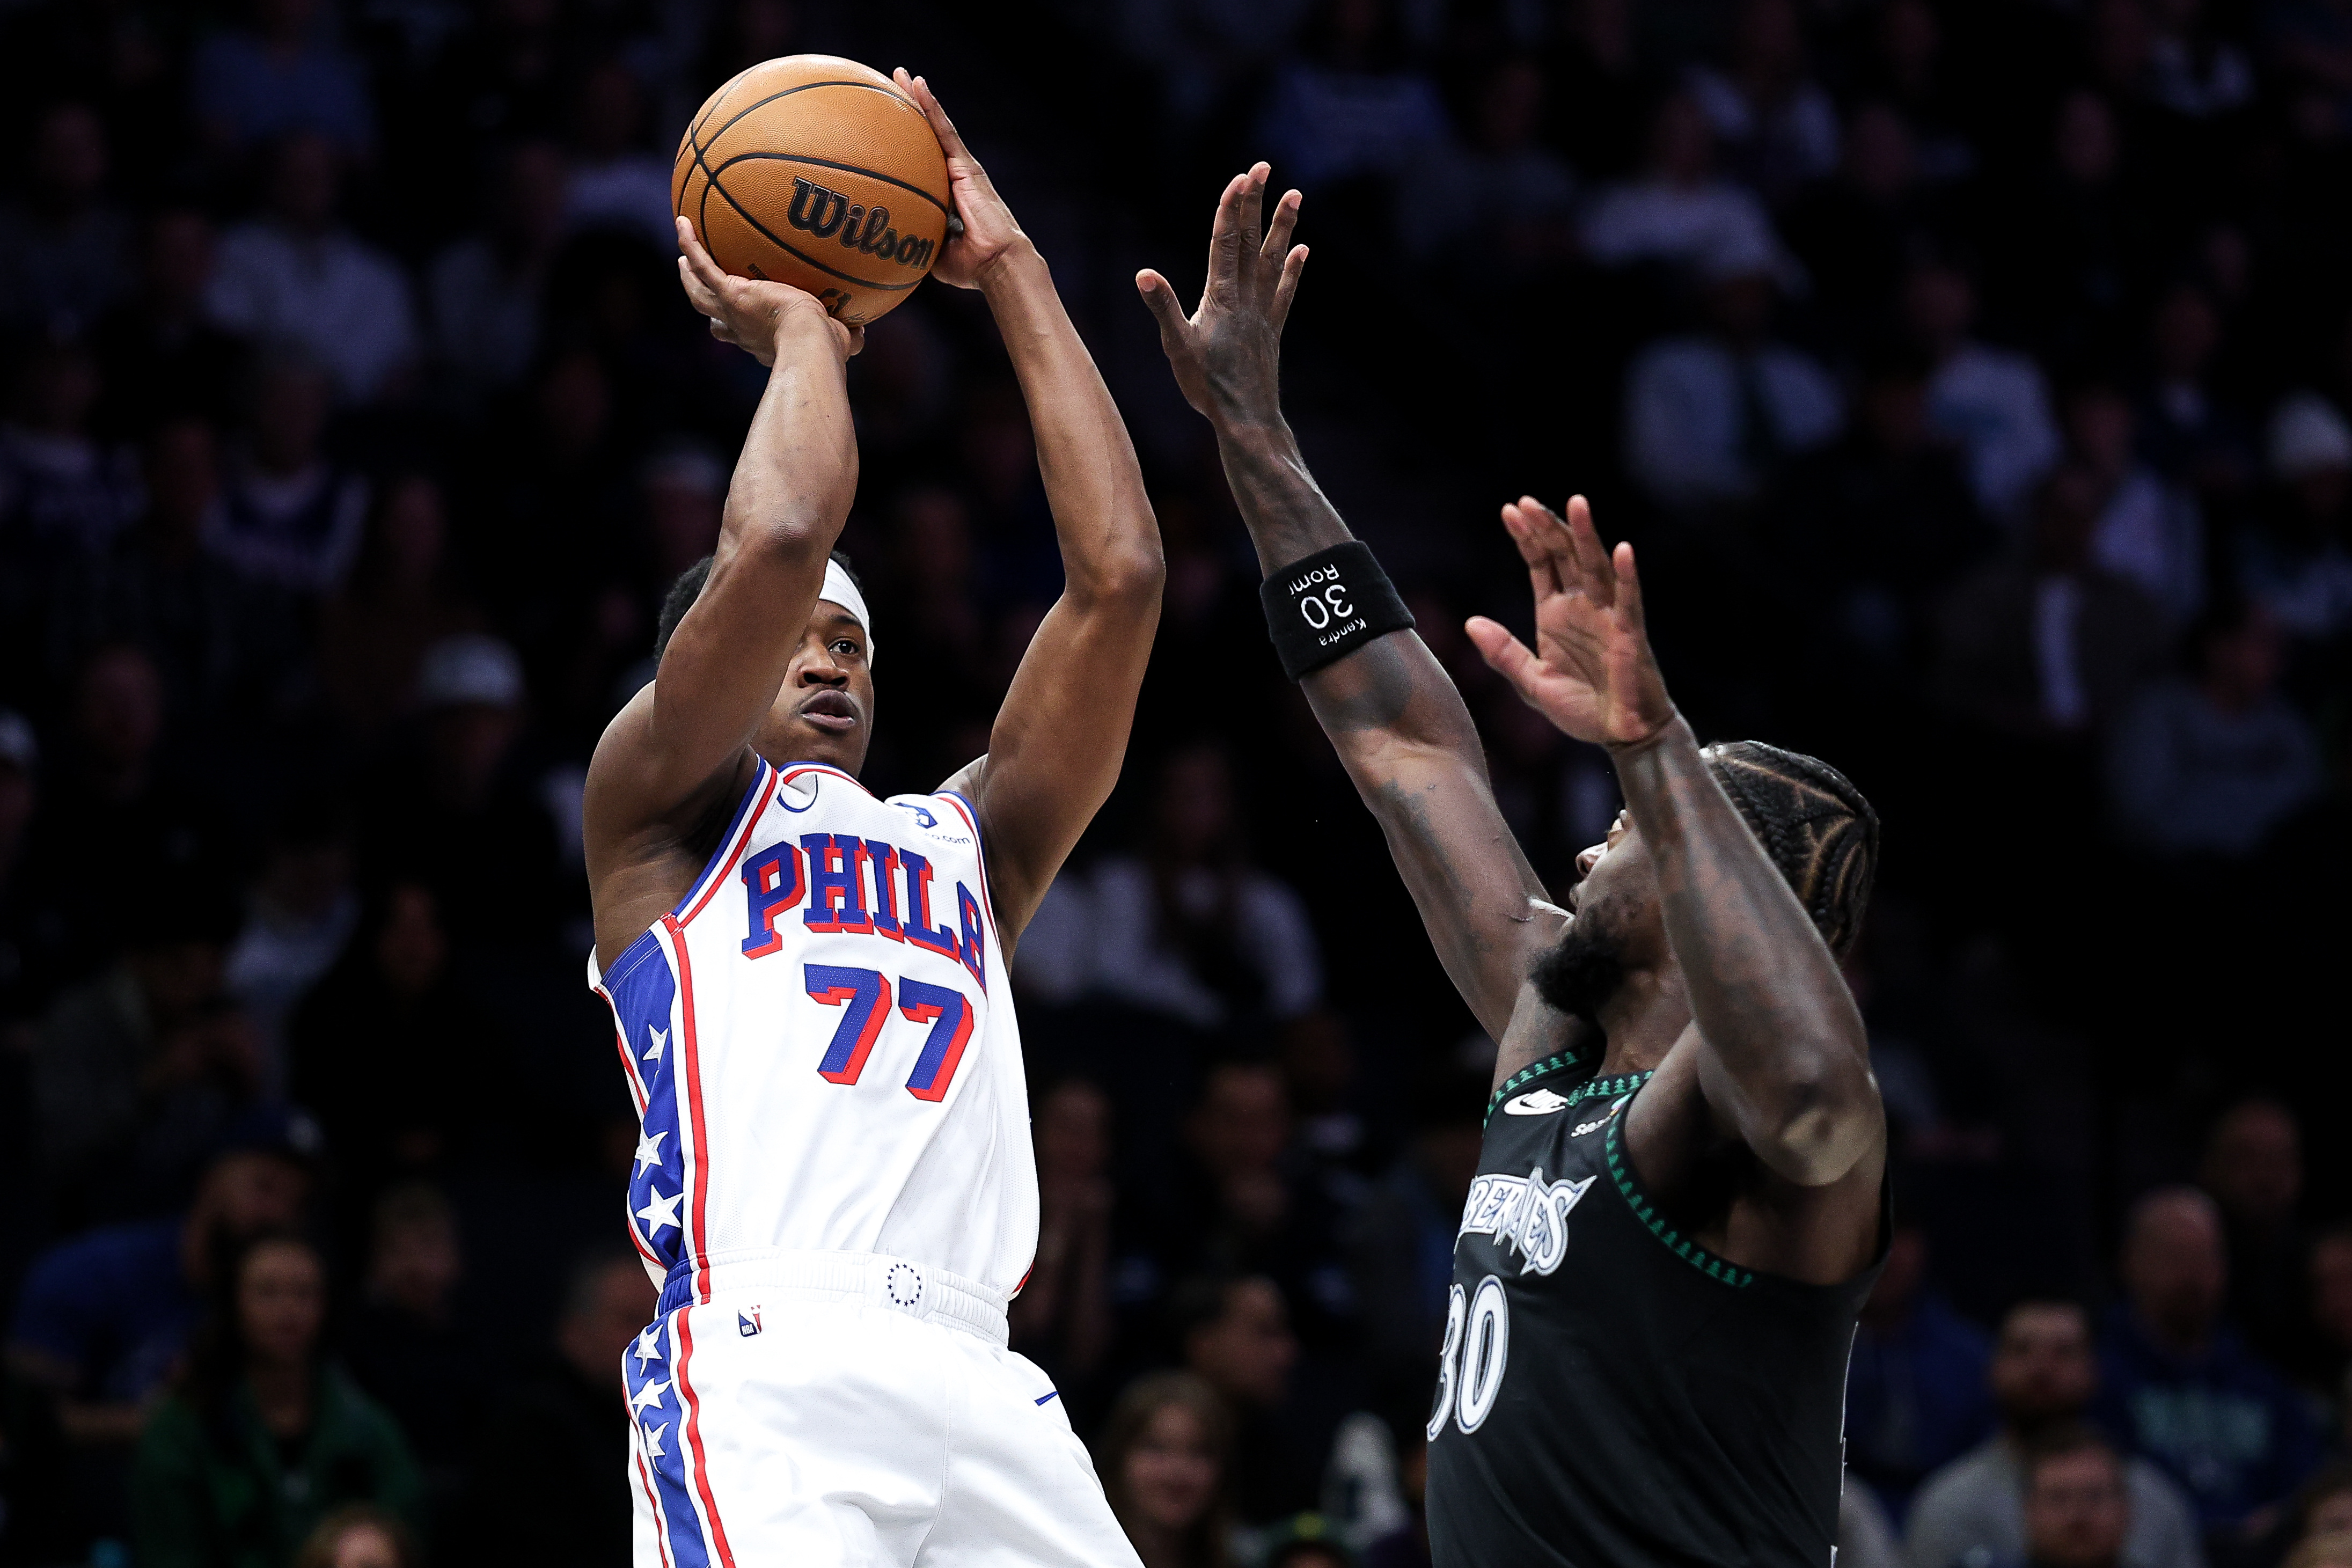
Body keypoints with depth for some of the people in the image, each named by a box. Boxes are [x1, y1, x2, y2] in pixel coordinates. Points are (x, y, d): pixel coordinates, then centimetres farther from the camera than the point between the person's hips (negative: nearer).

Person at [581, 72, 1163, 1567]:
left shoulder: (966, 844, 30)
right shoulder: (660, 811, 17)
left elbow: (1118, 574, 21)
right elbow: (777, 543, 0)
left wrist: (1010, 268, 24)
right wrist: (799, 331, 18)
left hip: (978, 1380, 6)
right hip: (763, 1370, -5)